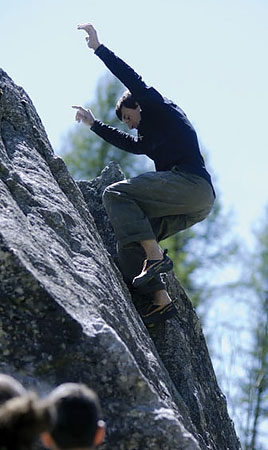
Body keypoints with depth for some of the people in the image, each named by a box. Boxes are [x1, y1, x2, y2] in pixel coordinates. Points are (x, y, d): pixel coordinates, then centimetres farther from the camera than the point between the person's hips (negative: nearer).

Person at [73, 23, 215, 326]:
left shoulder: (163, 110, 11)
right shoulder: (150, 138, 34)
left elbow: (133, 82, 3)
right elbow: (126, 143, 44)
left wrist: (98, 48, 6)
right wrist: (93, 124, 48)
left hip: (191, 182, -9)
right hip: (198, 206, 9)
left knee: (115, 193, -14)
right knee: (127, 237, 5)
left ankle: (156, 257, -28)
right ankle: (160, 300, -9)